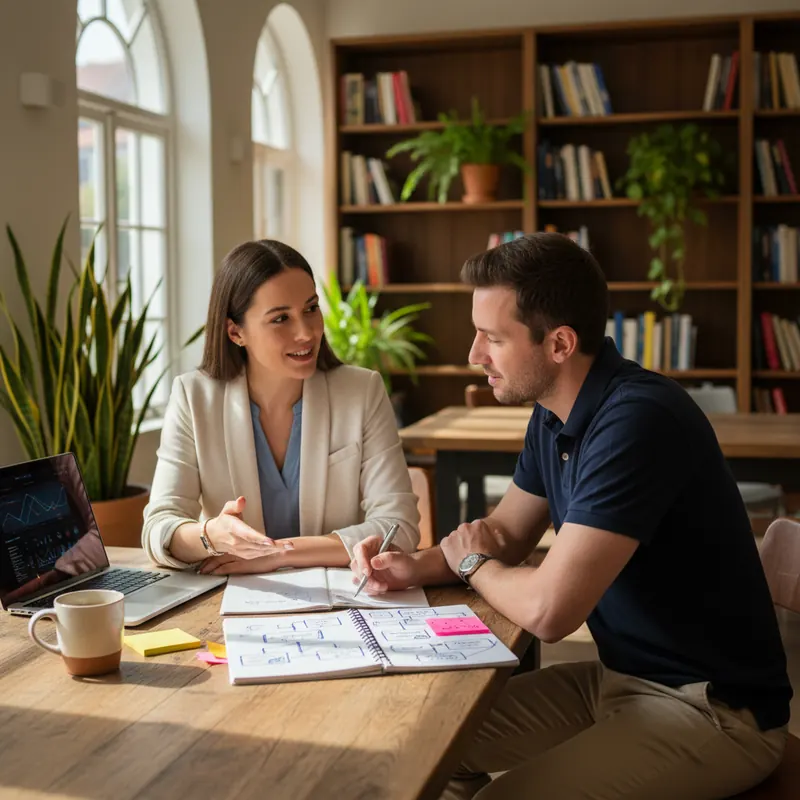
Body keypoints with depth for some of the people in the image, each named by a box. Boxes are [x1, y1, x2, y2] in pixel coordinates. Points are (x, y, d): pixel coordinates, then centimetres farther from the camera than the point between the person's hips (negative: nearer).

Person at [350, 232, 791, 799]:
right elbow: (504, 534, 15)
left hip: (715, 708, -9)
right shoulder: (554, 415, 3)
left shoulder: (637, 421, -28)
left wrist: (472, 563, -10)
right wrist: (416, 567, -5)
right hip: (620, 675, 9)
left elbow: (548, 610, -32)